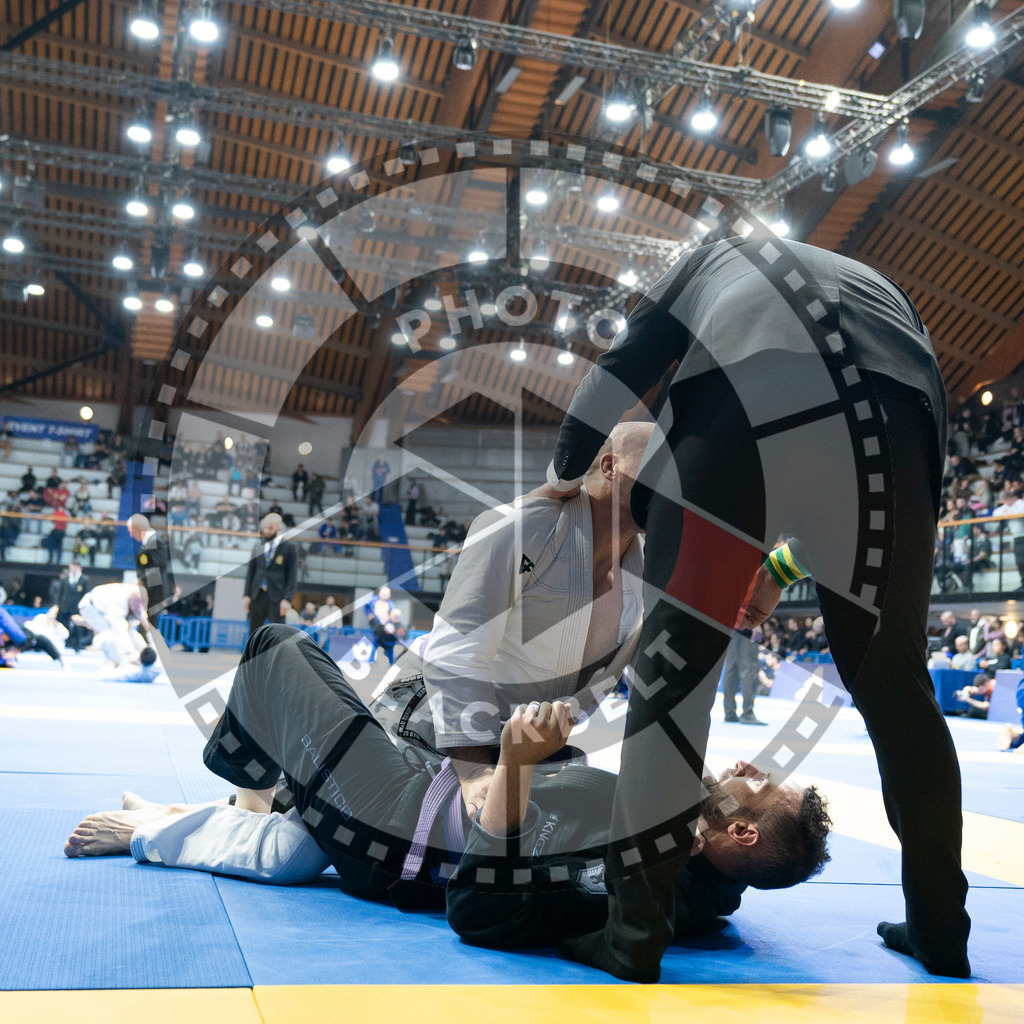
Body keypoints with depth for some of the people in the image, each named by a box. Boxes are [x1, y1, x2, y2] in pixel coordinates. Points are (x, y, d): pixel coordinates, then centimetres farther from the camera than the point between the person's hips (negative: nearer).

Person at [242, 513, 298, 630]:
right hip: (257, 595, 4)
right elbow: (251, 571, 15)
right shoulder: (257, 545, 13)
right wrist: (246, 595, 6)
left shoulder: (289, 547, 0)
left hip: (277, 598, -4)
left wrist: (288, 598, -11)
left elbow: (293, 575, -3)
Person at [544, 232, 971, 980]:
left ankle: (636, 932, 7)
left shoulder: (719, 256, 38)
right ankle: (941, 931, 27)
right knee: (895, 681, 17)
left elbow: (629, 361, 27)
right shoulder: (876, 288, 42)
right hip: (889, 435, 3)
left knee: (675, 665, 5)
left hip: (741, 411, -3)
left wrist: (569, 464, 41)